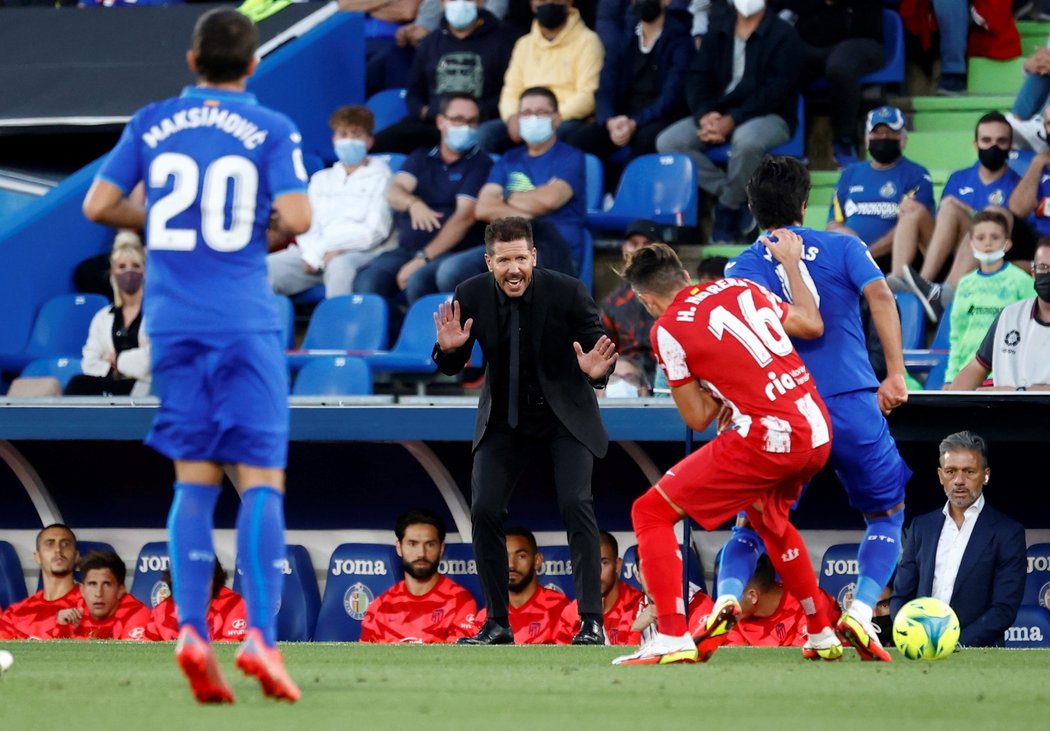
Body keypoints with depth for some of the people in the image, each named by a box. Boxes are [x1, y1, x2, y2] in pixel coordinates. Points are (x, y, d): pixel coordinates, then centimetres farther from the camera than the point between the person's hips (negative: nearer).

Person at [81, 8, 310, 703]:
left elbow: (99, 205, 5)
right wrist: (266, 232, 9)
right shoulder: (271, 129, -1)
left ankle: (192, 630, -6)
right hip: (245, 321, -3)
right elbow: (297, 216, -12)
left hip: (173, 324, 3)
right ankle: (261, 636, -13)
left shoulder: (153, 123, 8)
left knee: (194, 480, 8)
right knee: (261, 479, -1)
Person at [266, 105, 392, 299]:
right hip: (317, 253, 4)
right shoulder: (321, 179, 27)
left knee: (340, 266, -42)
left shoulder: (379, 177, 12)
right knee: (267, 268, -23)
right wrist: (315, 253, -8)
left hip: (358, 254, -4)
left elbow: (375, 231, 2)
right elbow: (306, 223, 14)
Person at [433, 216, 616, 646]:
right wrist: (449, 348, -28)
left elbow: (600, 347, -16)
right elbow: (451, 367, -4)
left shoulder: (567, 293, -21)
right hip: (505, 418, 3)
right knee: (484, 510, -7)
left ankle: (591, 622, -14)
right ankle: (497, 623, 4)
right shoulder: (471, 296, -14)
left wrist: (598, 370, -40)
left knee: (575, 505, -18)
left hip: (566, 416, -3)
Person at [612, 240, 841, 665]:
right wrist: (791, 263, 34)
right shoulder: (740, 287, 13)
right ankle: (822, 635, 39)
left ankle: (672, 638, -12)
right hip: (818, 435, 7)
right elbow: (812, 325, 22)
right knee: (768, 518, 37)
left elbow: (697, 419, 0)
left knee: (651, 512, 1)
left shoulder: (667, 329, -3)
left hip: (767, 439, -7)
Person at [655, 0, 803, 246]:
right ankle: (733, 198, -14)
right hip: (718, 114, 6)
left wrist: (732, 121, -26)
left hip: (769, 116, -6)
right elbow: (697, 76, 4)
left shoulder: (783, 36, -8)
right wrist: (704, 115, -17)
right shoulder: (719, 29, 9)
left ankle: (728, 210, -16)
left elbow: (774, 92, -16)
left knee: (746, 139, -40)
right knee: (668, 142, -16)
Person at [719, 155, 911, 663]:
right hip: (854, 406, -1)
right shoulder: (842, 247, 8)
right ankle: (860, 613, -3)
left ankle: (725, 602, -13)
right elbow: (879, 295, -8)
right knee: (887, 515, 18)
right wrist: (896, 372, -10)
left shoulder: (743, 267, 7)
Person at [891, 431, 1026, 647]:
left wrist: (956, 646, -15)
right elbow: (901, 595, 19)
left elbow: (1004, 610, -3)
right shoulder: (922, 526, 17)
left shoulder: (1007, 532, 4)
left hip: (976, 655, -3)